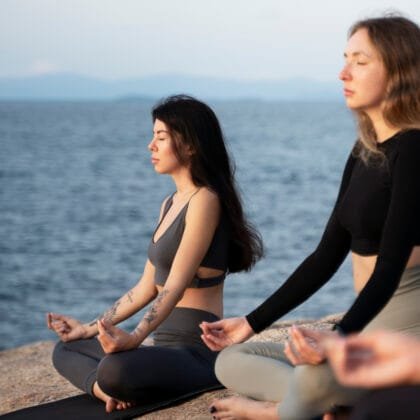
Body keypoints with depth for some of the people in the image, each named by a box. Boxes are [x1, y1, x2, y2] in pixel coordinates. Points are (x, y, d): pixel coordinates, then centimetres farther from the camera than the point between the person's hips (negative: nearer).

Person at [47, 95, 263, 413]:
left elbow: (176, 285, -21)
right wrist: (90, 329, 20)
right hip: (166, 345, 11)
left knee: (116, 370, -38)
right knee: (66, 350, 15)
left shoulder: (205, 200, -13)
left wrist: (135, 337, -32)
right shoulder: (170, 204, 17)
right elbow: (147, 288, 19)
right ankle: (117, 393, -11)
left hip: (199, 350, -10)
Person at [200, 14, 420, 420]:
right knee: (231, 361, 9)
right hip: (370, 327, 9)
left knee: (314, 378, -38)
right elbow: (327, 255, 13)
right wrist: (252, 322, 12)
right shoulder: (364, 154, 12)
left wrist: (338, 338, -38)